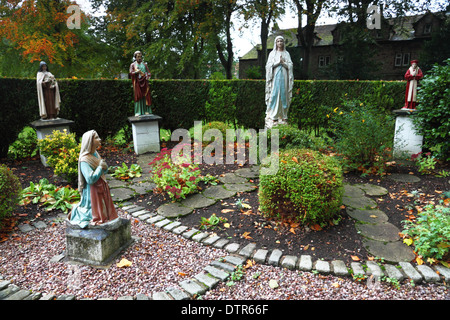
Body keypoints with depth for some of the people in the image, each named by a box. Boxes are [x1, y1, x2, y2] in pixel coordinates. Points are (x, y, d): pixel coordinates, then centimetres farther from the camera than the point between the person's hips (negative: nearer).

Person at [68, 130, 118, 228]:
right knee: (96, 216, 3)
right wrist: (100, 167, -18)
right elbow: (91, 179, -27)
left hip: (102, 188, 8)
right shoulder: (84, 159, -21)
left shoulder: (95, 154, 4)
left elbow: (104, 171, 13)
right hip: (93, 190, -8)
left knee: (106, 212, 18)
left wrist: (104, 167, -9)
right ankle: (76, 211, 24)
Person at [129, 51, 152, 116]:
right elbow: (131, 73, -1)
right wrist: (136, 72, -21)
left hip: (144, 82, 2)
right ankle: (138, 112, -9)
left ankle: (146, 111, -4)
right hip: (137, 83, -2)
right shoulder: (132, 65, 11)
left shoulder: (144, 65, 17)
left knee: (146, 96, -5)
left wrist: (147, 77, -9)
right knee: (138, 96, -8)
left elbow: (149, 73, 13)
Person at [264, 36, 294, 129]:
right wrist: (278, 62, -10)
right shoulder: (272, 53, 10)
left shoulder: (286, 53, 15)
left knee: (284, 95, -2)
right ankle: (273, 117, -10)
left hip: (284, 76, 2)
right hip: (275, 77, -2)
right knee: (274, 95, -9)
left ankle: (283, 117, 0)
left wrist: (283, 62, -10)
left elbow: (290, 65, 6)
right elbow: (269, 65, -1)